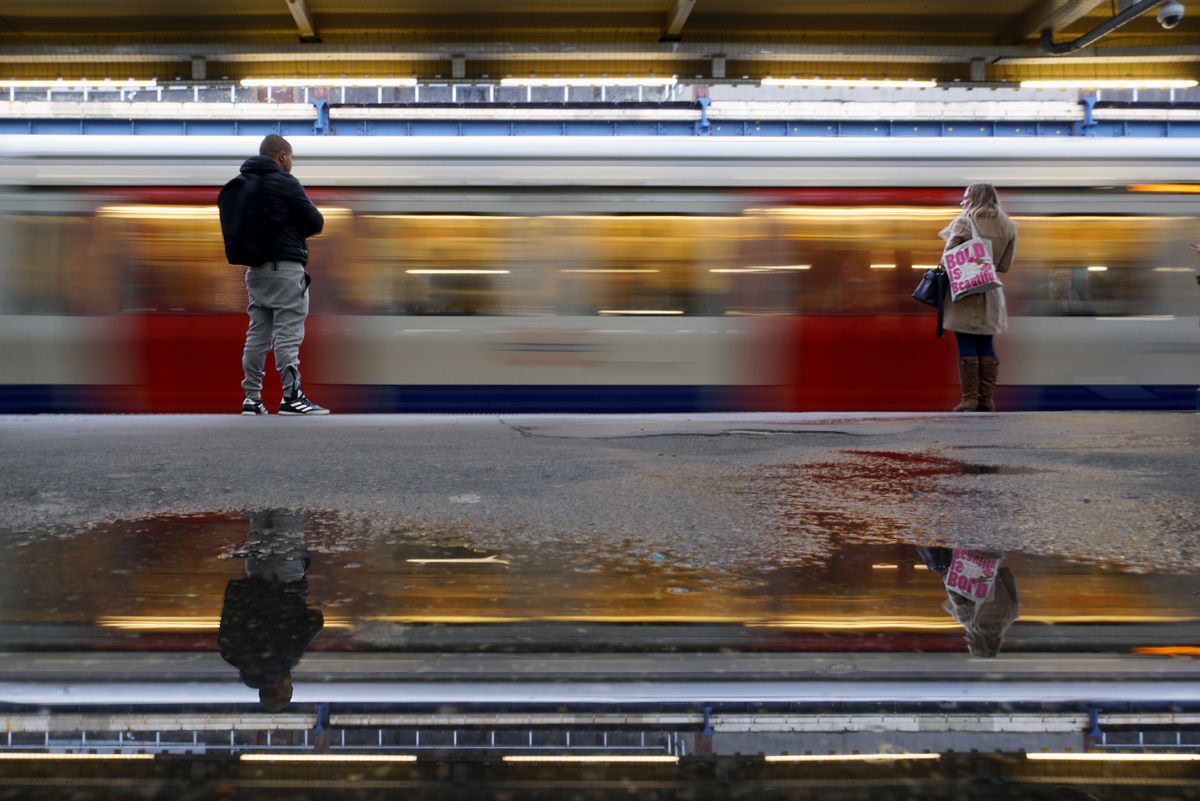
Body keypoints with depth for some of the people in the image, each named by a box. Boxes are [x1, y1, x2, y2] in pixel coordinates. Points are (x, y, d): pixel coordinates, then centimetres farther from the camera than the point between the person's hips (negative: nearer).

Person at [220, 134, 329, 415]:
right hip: (285, 268, -7)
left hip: (254, 268, 7)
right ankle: (292, 397, -7)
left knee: (257, 333, 10)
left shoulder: (237, 186, 13)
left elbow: (236, 226, 17)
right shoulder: (284, 183, -8)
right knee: (288, 333, -6)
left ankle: (252, 397, 12)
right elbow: (316, 223, -5)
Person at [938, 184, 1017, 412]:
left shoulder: (963, 221, -8)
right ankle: (987, 400, 9)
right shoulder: (1008, 227, 7)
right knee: (986, 345, 10)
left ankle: (969, 399, -4)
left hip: (964, 290, -5)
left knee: (966, 345, -2)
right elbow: (1005, 265, 9)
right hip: (990, 292, 5)